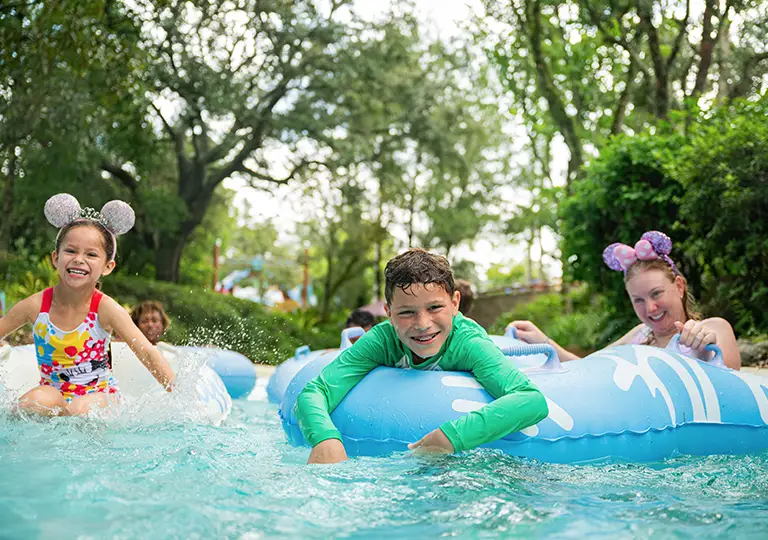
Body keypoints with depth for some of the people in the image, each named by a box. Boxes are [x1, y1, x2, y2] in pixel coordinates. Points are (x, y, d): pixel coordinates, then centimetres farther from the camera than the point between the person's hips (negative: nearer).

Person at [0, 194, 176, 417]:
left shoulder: (106, 309, -14)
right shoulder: (35, 306, -9)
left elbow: (147, 353, -15)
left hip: (99, 395, -1)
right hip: (53, 393, 1)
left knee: (79, 409, -33)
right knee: (33, 401, -31)